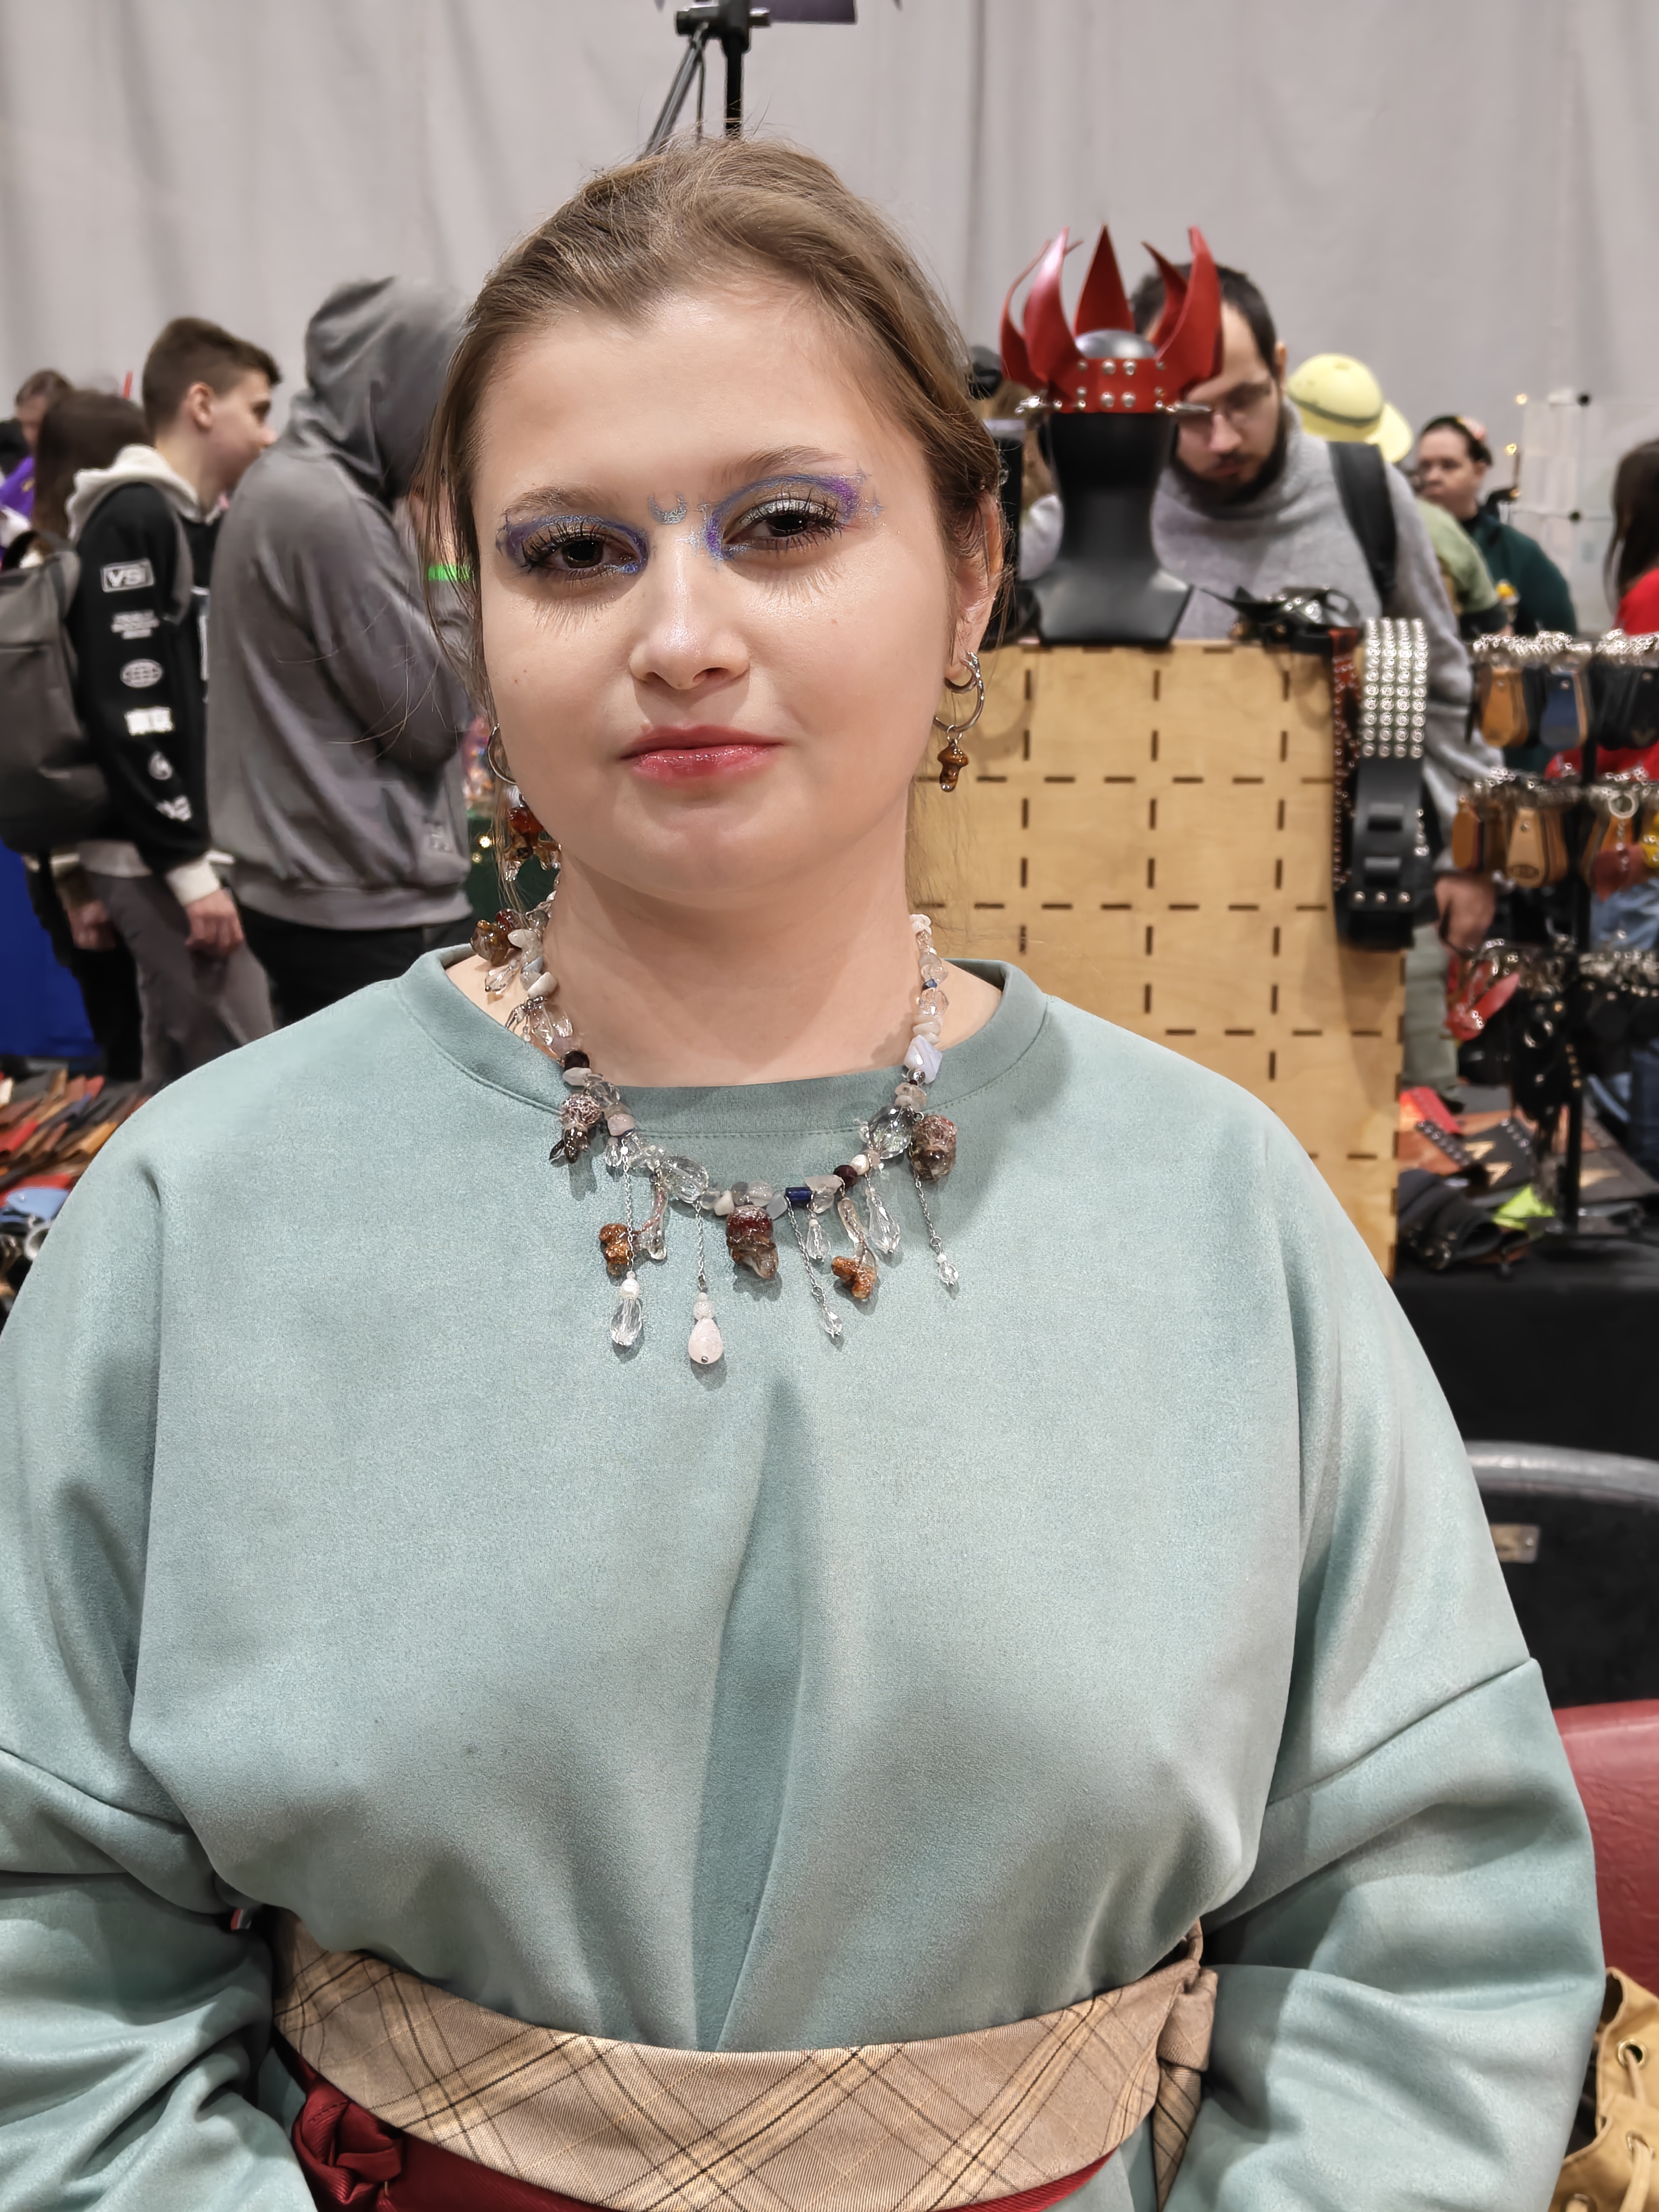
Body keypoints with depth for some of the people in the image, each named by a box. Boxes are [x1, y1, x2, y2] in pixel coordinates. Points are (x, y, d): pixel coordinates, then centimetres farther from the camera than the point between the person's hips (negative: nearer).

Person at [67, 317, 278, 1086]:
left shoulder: (199, 525, 16)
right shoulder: (132, 519, -14)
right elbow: (128, 713, -21)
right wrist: (191, 869, -21)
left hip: (187, 848, 10)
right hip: (159, 860, -10)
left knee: (183, 1077, 14)